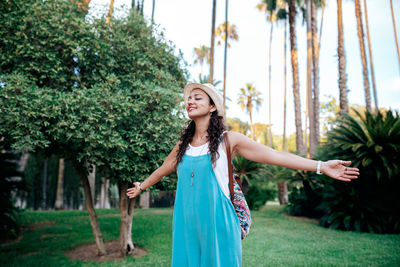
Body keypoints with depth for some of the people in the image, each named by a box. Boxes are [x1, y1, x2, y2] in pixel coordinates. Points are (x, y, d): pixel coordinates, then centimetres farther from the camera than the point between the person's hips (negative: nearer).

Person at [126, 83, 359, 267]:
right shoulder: (183, 144, 9)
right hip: (186, 222, 4)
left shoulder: (228, 140, -3)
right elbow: (164, 169, 26)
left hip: (217, 222, -4)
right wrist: (142, 186, 41)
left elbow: (274, 155, -5)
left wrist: (321, 166, -9)